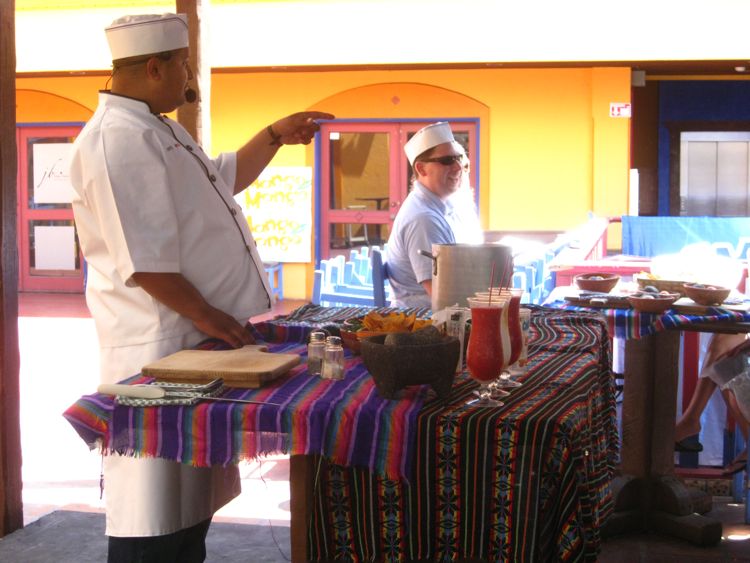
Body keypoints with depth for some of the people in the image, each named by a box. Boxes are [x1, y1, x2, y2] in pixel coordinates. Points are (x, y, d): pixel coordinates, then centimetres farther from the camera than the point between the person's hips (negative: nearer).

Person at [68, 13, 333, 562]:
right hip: (160, 346, -11)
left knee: (194, 485, 19)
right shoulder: (117, 140, -18)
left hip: (194, 341, 11)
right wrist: (205, 314, -19)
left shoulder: (157, 129, 15)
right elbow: (142, 258, -24)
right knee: (154, 499, -2)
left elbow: (225, 177, 30)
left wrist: (276, 135, 21)